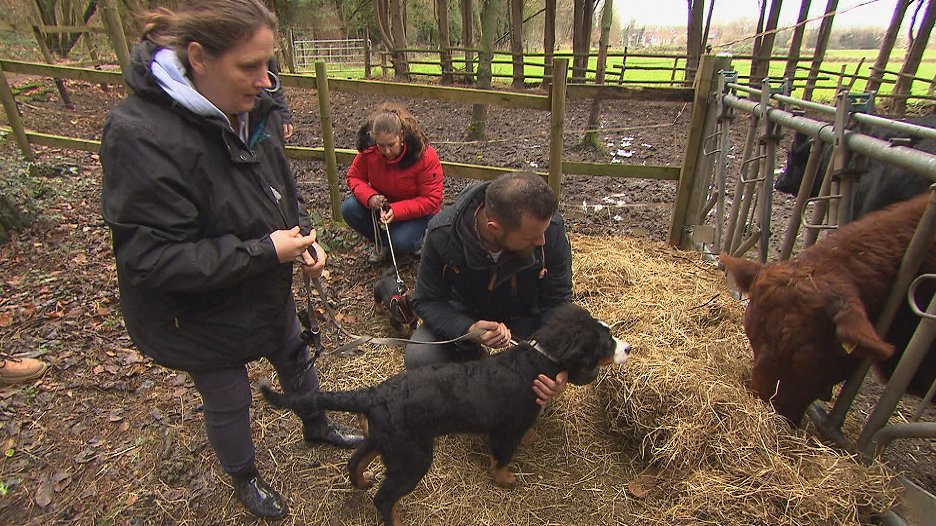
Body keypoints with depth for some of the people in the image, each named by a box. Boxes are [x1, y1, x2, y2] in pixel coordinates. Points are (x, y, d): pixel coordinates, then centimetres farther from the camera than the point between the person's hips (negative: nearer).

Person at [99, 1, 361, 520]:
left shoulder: (255, 109, -9)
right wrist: (264, 251, -30)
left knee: (296, 359, 27)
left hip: (269, 292, 7)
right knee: (229, 403, 18)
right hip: (202, 320, -6)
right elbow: (151, 259, -30)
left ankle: (316, 426, 58)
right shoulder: (141, 136, -31)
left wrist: (302, 236, -10)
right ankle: (244, 477, 50)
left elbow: (283, 189, 7)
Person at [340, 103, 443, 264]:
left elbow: (431, 201, -24)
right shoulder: (369, 150, -16)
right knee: (349, 209, -20)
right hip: (381, 204, 5)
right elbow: (354, 177, -3)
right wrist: (369, 197, -27)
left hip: (416, 212, -4)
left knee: (400, 243, -32)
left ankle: (415, 241, 8)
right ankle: (384, 243, 3)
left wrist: (396, 211, -35)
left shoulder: (424, 155, -26)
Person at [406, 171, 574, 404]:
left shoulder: (551, 228, -30)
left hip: (524, 313, 1)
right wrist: (468, 330, -39)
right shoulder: (442, 234, -31)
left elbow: (557, 302, -17)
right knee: (418, 360, -23)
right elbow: (427, 301, -19)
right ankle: (472, 359, 10)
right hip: (462, 313, 0)